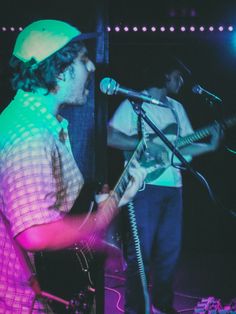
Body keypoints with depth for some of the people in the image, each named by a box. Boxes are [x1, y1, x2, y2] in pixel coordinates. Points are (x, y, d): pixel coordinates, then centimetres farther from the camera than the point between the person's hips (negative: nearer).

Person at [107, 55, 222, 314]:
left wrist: (210, 145, 1)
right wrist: (146, 145, -19)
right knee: (141, 249, -3)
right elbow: (110, 137, -12)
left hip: (173, 186, 7)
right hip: (145, 186, -7)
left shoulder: (177, 107, 19)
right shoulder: (134, 103, -3)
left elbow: (183, 146, 17)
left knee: (170, 248, 11)